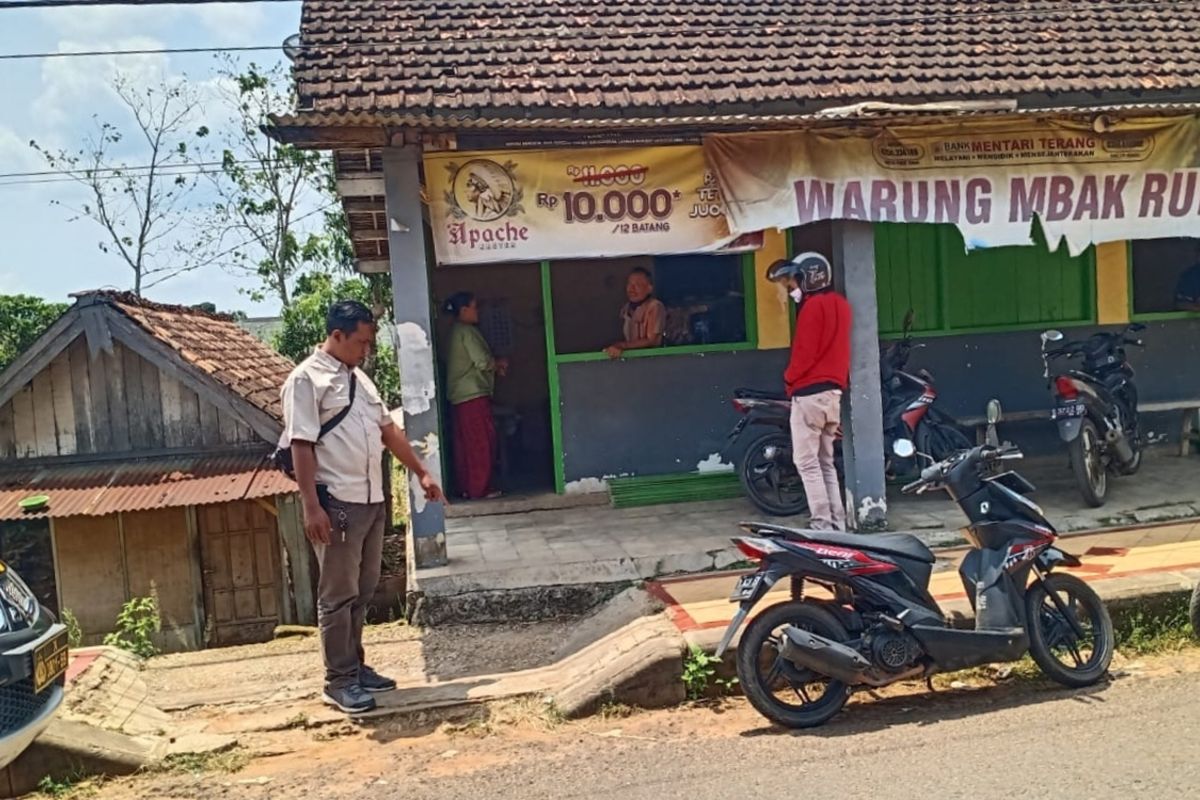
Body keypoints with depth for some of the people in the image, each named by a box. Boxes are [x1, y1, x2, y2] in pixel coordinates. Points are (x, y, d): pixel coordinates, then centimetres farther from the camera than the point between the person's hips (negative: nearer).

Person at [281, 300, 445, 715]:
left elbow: (388, 430, 21)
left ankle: (355, 667, 27)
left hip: (372, 500, 8)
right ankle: (339, 681, 10)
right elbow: (301, 446, -15)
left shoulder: (359, 378, 16)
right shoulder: (306, 379, -9)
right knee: (338, 595, 0)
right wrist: (311, 506, -20)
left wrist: (421, 473, 21)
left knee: (362, 591, 15)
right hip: (337, 504, -8)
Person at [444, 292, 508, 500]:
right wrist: (499, 364, 2)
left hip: (460, 395, 10)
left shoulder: (456, 331, 17)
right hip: (474, 393, -10)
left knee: (465, 442, 11)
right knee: (481, 441, -5)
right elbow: (482, 361, -17)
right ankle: (479, 488, -3)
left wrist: (494, 367, 12)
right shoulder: (467, 331, -12)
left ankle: (466, 486, 15)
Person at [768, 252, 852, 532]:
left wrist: (789, 379, -2)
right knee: (826, 462, 13)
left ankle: (822, 524, -7)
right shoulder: (841, 304, 14)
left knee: (807, 462, -5)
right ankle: (838, 522, 12)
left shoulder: (812, 306, -13)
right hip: (834, 391, 9)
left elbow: (805, 352, -13)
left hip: (809, 392, -9)